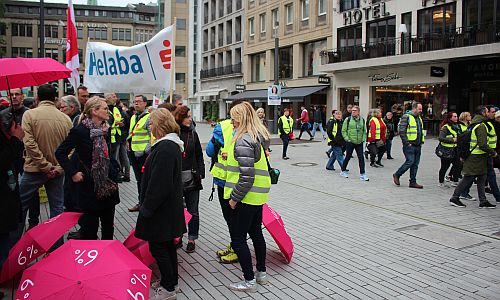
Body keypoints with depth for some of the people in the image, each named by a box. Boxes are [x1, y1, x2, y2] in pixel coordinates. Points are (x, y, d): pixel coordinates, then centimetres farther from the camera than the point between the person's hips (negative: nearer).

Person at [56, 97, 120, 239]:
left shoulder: (106, 129, 6)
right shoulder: (80, 131, -12)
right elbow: (60, 153, -8)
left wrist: (114, 168, 9)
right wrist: (73, 172, -13)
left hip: (108, 184, 6)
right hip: (89, 186, -6)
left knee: (108, 226, 14)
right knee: (90, 228, 4)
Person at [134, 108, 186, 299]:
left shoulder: (164, 149, -23)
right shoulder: (174, 145, 10)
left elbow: (158, 184, -26)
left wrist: (147, 208, -17)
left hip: (161, 209, -10)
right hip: (171, 205, 10)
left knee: (157, 246, 1)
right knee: (167, 244, 19)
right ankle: (172, 282, 31)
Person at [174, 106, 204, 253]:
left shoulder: (193, 134, 6)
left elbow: (199, 155, 9)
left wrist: (200, 173, 0)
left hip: (192, 179, 3)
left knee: (193, 211, 9)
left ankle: (191, 239, 21)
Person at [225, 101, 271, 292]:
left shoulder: (243, 141, -20)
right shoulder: (259, 136, 8)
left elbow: (246, 176, -25)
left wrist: (234, 197, -17)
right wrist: (231, 155, 11)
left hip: (246, 196, -10)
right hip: (259, 195, 10)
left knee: (238, 238, 2)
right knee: (256, 232, 20)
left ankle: (249, 281, 11)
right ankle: (261, 273, 33)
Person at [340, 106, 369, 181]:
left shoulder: (362, 120, 8)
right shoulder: (348, 119, -3)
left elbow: (364, 131, 17)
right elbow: (343, 131, -1)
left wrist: (363, 139, 4)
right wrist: (347, 139, -10)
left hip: (359, 143, 3)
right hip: (350, 142, -3)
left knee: (361, 158, -3)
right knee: (348, 157, 8)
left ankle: (362, 174, 2)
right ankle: (343, 171, 27)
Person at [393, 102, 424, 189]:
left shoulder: (419, 118, 19)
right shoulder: (406, 117, -7)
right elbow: (401, 131, -14)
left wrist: (421, 142, 15)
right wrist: (407, 143, -17)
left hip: (418, 146, 8)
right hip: (409, 145, -8)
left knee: (415, 164, 6)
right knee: (410, 161, -12)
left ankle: (413, 182, 12)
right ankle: (396, 175, 6)